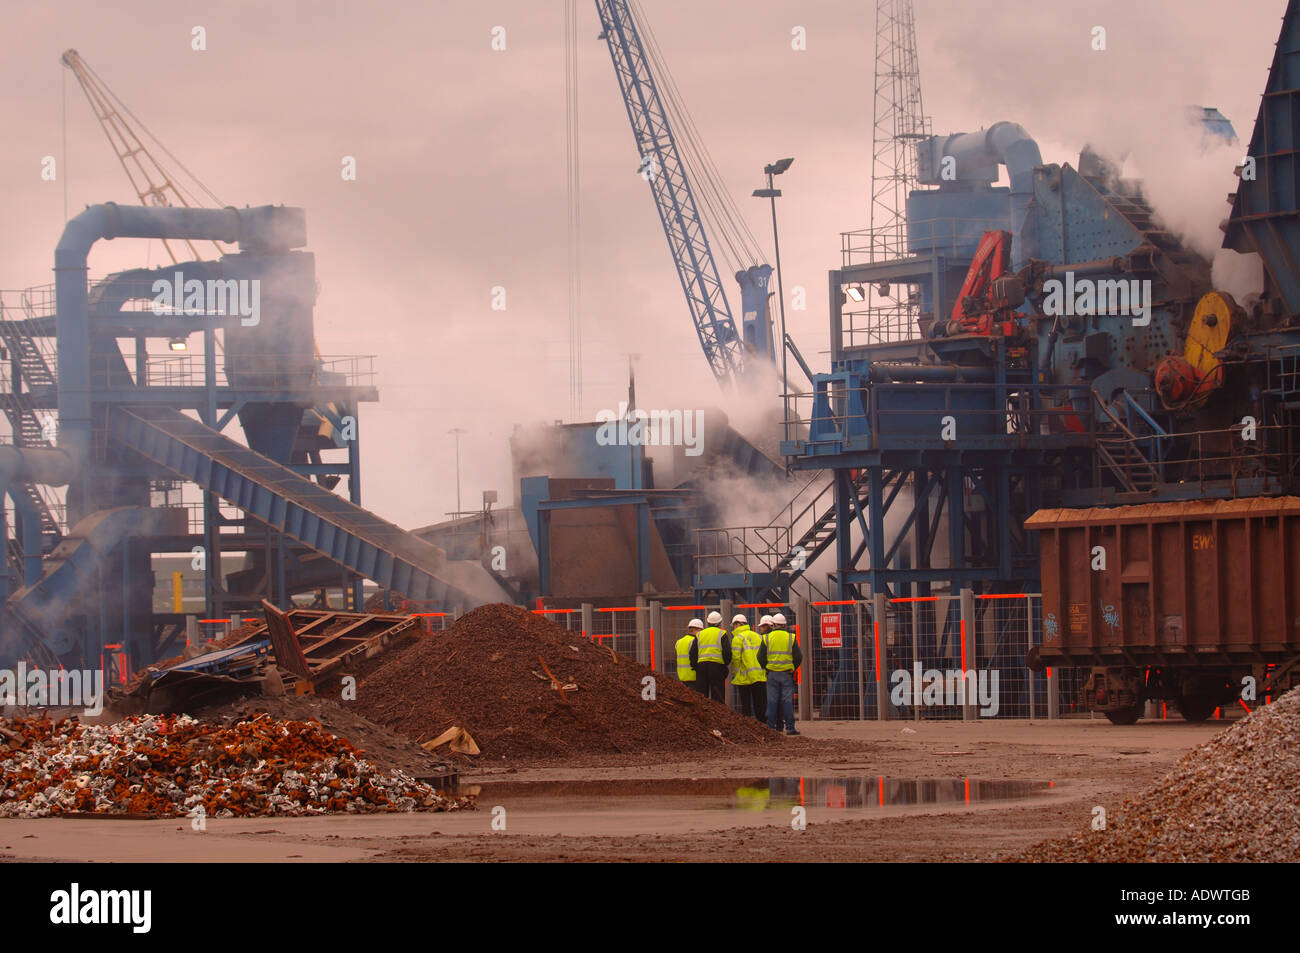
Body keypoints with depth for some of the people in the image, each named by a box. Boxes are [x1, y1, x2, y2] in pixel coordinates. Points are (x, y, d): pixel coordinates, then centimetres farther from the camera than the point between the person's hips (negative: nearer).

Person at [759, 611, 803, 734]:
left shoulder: (767, 638, 1)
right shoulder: (791, 638, 0)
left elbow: (761, 657, 1)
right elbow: (798, 657, 0)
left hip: (772, 674, 1)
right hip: (787, 674, 0)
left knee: (772, 701, 4)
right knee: (787, 701, 0)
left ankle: (771, 727, 3)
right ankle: (790, 727, -3)